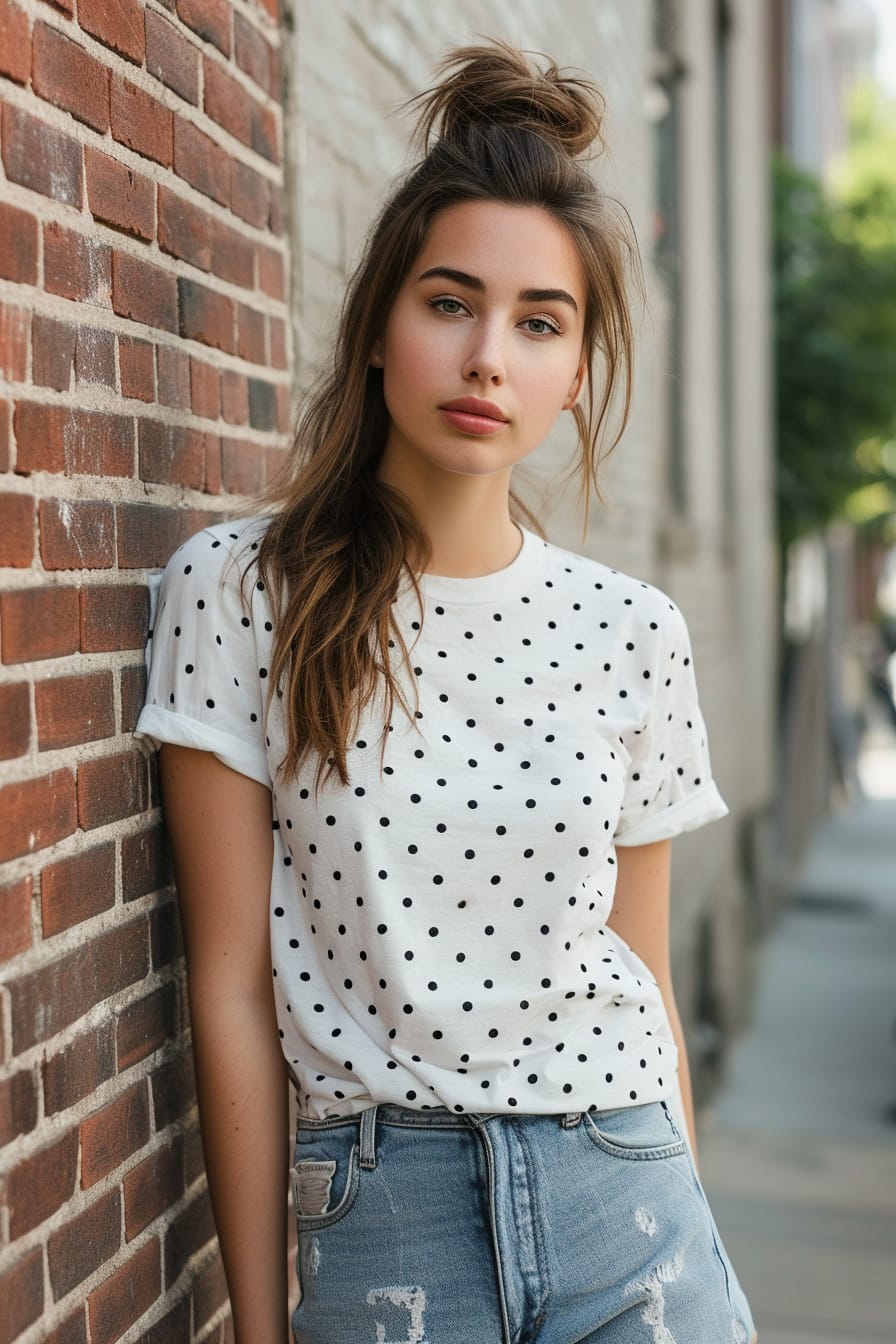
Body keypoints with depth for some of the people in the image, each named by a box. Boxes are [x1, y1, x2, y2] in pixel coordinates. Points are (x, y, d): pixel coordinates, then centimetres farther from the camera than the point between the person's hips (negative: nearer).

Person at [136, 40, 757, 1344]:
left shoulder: (634, 633, 1)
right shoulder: (241, 594, -6)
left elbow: (644, 981, 8)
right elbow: (232, 985, -5)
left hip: (624, 1204, 2)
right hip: (380, 1221, -2)